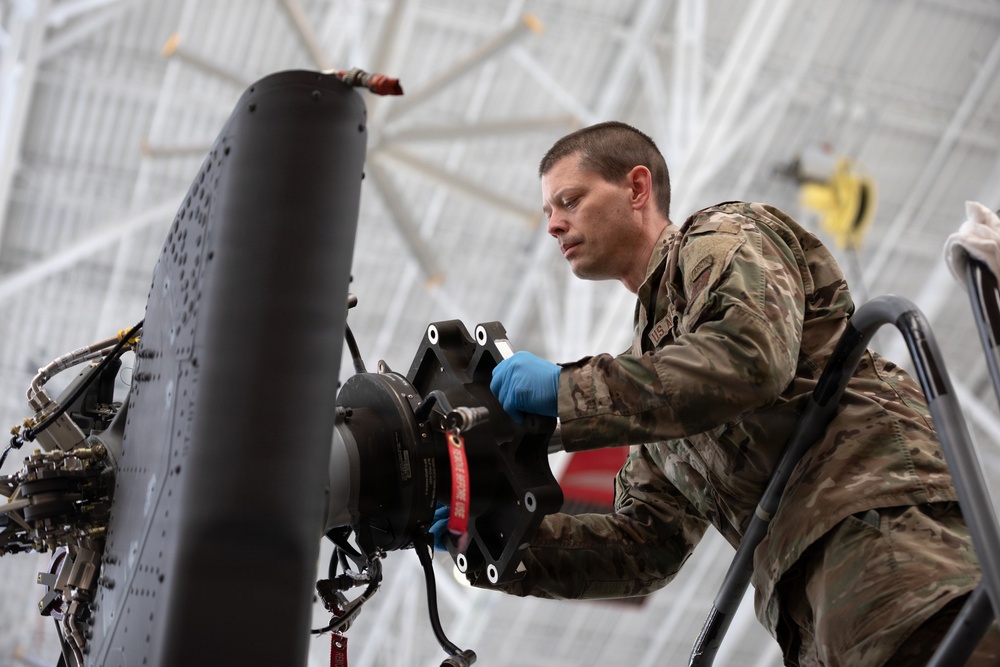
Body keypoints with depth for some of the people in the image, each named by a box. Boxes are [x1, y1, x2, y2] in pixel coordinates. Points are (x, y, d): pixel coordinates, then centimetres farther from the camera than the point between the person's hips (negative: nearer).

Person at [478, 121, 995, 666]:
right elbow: (644, 544, 23)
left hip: (879, 507, -8)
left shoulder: (726, 237, 11)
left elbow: (751, 355, -14)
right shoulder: (654, 350, 32)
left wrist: (567, 392, -10)